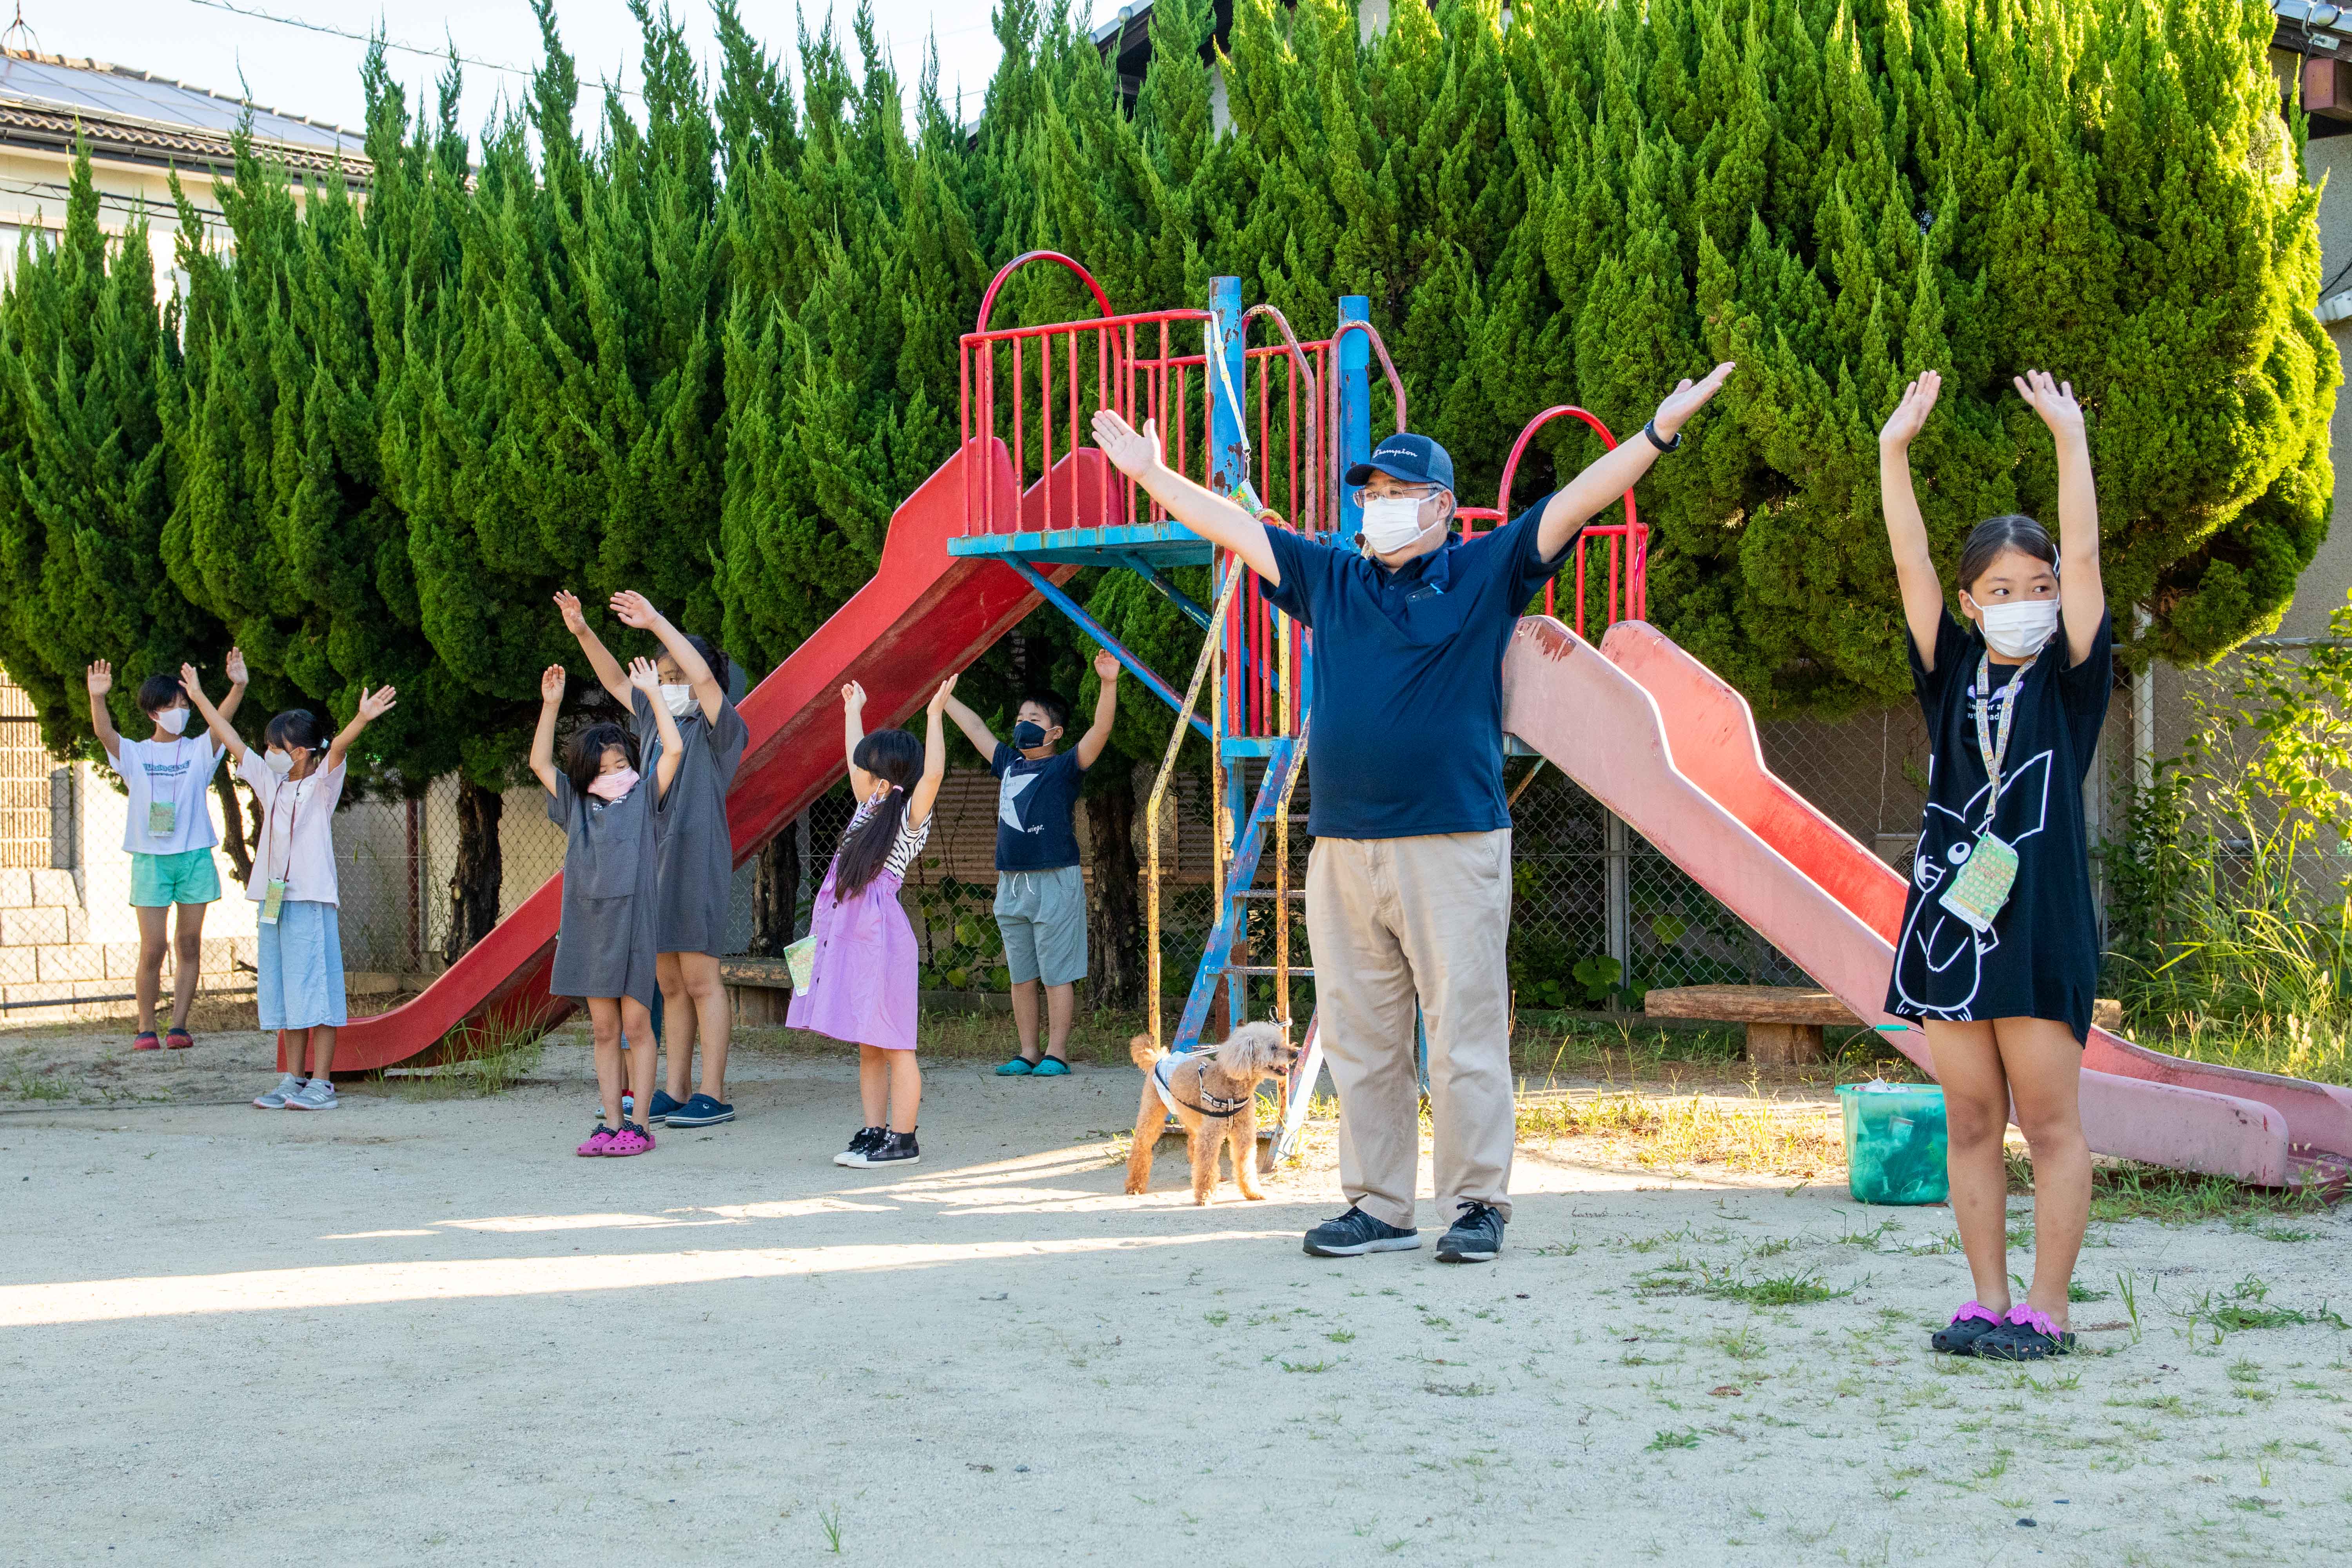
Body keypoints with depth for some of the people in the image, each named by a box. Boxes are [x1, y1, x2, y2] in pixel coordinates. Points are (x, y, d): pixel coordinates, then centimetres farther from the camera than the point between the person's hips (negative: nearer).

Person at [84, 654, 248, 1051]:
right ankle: (146, 1029, 3)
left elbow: (222, 720, -10)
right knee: (152, 950, -6)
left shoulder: (199, 751, 8)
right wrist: (97, 698, -31)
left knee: (190, 947, 1)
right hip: (150, 859, -1)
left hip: (194, 858, 1)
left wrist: (239, 687, -29)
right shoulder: (135, 754, 7)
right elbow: (105, 733, -11)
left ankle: (179, 1026, 6)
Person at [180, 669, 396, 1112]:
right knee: (283, 994, 9)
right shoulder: (270, 783, 15)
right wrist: (199, 696, 26)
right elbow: (230, 740, 21)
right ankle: (293, 1080, 14)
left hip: (310, 900, -7)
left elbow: (337, 748, -22)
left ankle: (322, 1084, -6)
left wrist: (362, 719, -40)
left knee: (315, 992, -7)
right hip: (273, 902, 7)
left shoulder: (321, 786, -3)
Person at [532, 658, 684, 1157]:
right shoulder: (578, 805, 13)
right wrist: (550, 704, 9)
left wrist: (653, 693, -2)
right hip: (589, 925, 4)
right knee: (604, 1031, 6)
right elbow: (539, 762, 16)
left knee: (636, 1025, -3)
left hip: (633, 924, -4)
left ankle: (638, 1125, 1)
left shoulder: (644, 799, 4)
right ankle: (611, 1124, 9)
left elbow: (673, 749, -7)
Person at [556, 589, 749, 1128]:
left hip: (696, 859, -7)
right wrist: (583, 633, 19)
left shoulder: (719, 728, -3)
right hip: (651, 860, 7)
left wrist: (657, 622, -19)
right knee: (669, 984, 7)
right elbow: (617, 683, 28)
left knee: (700, 979, -7)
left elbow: (703, 677, -20)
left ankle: (713, 1094, -5)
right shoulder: (656, 720, 17)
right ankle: (674, 1092, 9)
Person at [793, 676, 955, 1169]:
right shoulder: (869, 808, 16)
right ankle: (874, 1132, 15)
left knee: (893, 1043, -5)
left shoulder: (910, 817, -7)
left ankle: (902, 1140, -3)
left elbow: (933, 774, -24)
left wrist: (935, 715, -27)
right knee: (867, 1045, 11)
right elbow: (855, 762, 32)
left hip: (882, 936, -9)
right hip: (849, 933, 9)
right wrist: (853, 711, 40)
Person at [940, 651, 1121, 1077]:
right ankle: (1028, 1054, 14)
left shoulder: (1064, 767, -2)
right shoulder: (1009, 764, 14)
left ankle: (1057, 1054, 1)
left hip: (1056, 884, -6)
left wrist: (1109, 684, -30)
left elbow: (1100, 730, -16)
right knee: (1022, 976, 9)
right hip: (1012, 884, 6)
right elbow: (974, 727, 25)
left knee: (1057, 974, -3)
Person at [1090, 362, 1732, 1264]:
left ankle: (1477, 1204, 5)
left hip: (1453, 847, -4)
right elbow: (1234, 528, 23)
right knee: (1359, 1041, 8)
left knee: (1465, 1037, -3)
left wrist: (1660, 432, -10)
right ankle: (1379, 1207, 16)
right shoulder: (1329, 577, 15)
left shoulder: (1483, 575, 4)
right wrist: (1154, 475, 27)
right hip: (1343, 848, 5)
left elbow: (1573, 504, -2)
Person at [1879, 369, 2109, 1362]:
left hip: (2040, 919, -3)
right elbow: (1912, 567, 2)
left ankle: (2046, 1310, 4)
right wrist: (1895, 451, -6)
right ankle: (1988, 1303, 14)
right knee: (1970, 1121, 7)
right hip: (1949, 913, 3)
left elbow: (2084, 557, -7)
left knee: (2049, 1121, -2)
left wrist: (2071, 440, -12)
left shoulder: (2070, 679, 3)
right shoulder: (1951, 676, 10)